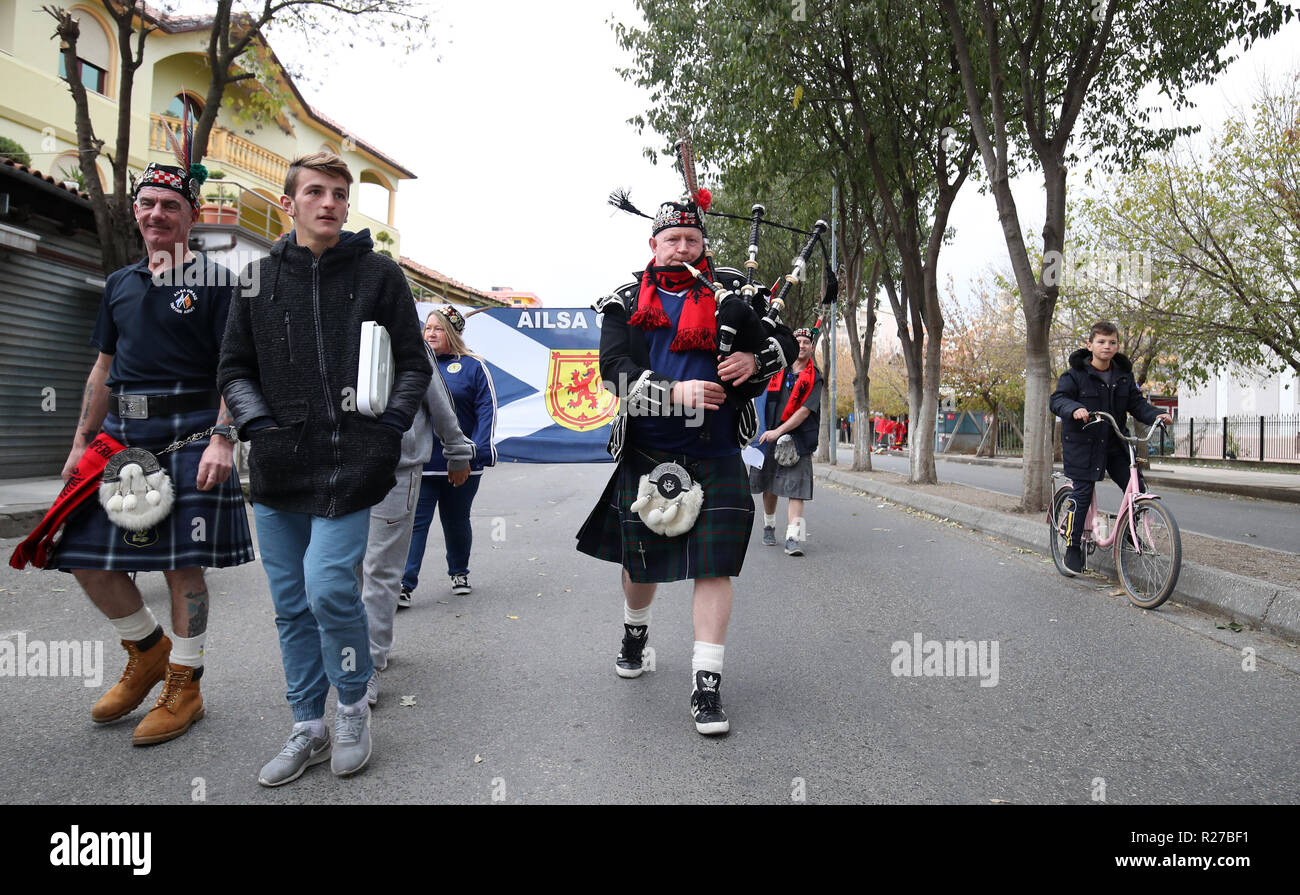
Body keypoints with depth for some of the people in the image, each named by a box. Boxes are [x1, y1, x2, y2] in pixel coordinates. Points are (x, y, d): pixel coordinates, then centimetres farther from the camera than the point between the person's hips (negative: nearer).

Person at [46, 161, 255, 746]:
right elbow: (103, 370, 20)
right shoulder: (119, 284, 18)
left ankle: (184, 686, 12)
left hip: (189, 433, -6)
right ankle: (147, 648, 26)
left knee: (183, 562, -2)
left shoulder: (215, 281, 0)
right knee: (84, 554, 4)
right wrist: (81, 444, 15)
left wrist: (222, 439, -19)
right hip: (122, 432, 6)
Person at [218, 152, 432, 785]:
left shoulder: (378, 274, 4)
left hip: (350, 465, -4)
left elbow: (413, 365, 4)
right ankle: (308, 728, 26)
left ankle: (354, 709, 13)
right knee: (292, 605, 10)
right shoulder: (259, 278, 11)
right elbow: (234, 368, 14)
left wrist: (387, 430, -7)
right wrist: (260, 424, -2)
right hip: (277, 470, 4)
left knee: (328, 588, -13)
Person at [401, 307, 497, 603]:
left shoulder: (472, 366, 0)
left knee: (456, 522, 14)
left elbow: (487, 409, -4)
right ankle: (404, 585, -3)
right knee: (414, 522, -4)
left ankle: (459, 573, 33)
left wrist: (480, 449, -14)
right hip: (419, 464, 1)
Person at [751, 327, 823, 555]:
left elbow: (805, 411, -9)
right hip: (769, 436, 3)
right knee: (769, 486, 11)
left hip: (797, 440, -3)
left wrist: (778, 431, -17)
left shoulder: (814, 378, 1)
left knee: (795, 488, -11)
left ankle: (793, 537, -15)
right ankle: (769, 527, 31)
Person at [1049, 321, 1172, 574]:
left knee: (1136, 487, -1)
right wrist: (1074, 409, -38)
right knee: (1082, 494, -4)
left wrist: (1155, 415, -12)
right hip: (1082, 442, -5)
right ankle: (1073, 547, 7)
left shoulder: (1124, 375, 7)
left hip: (1115, 443, 5)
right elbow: (1058, 399, -17)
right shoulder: (1076, 374, -8)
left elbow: (1136, 403, 7)